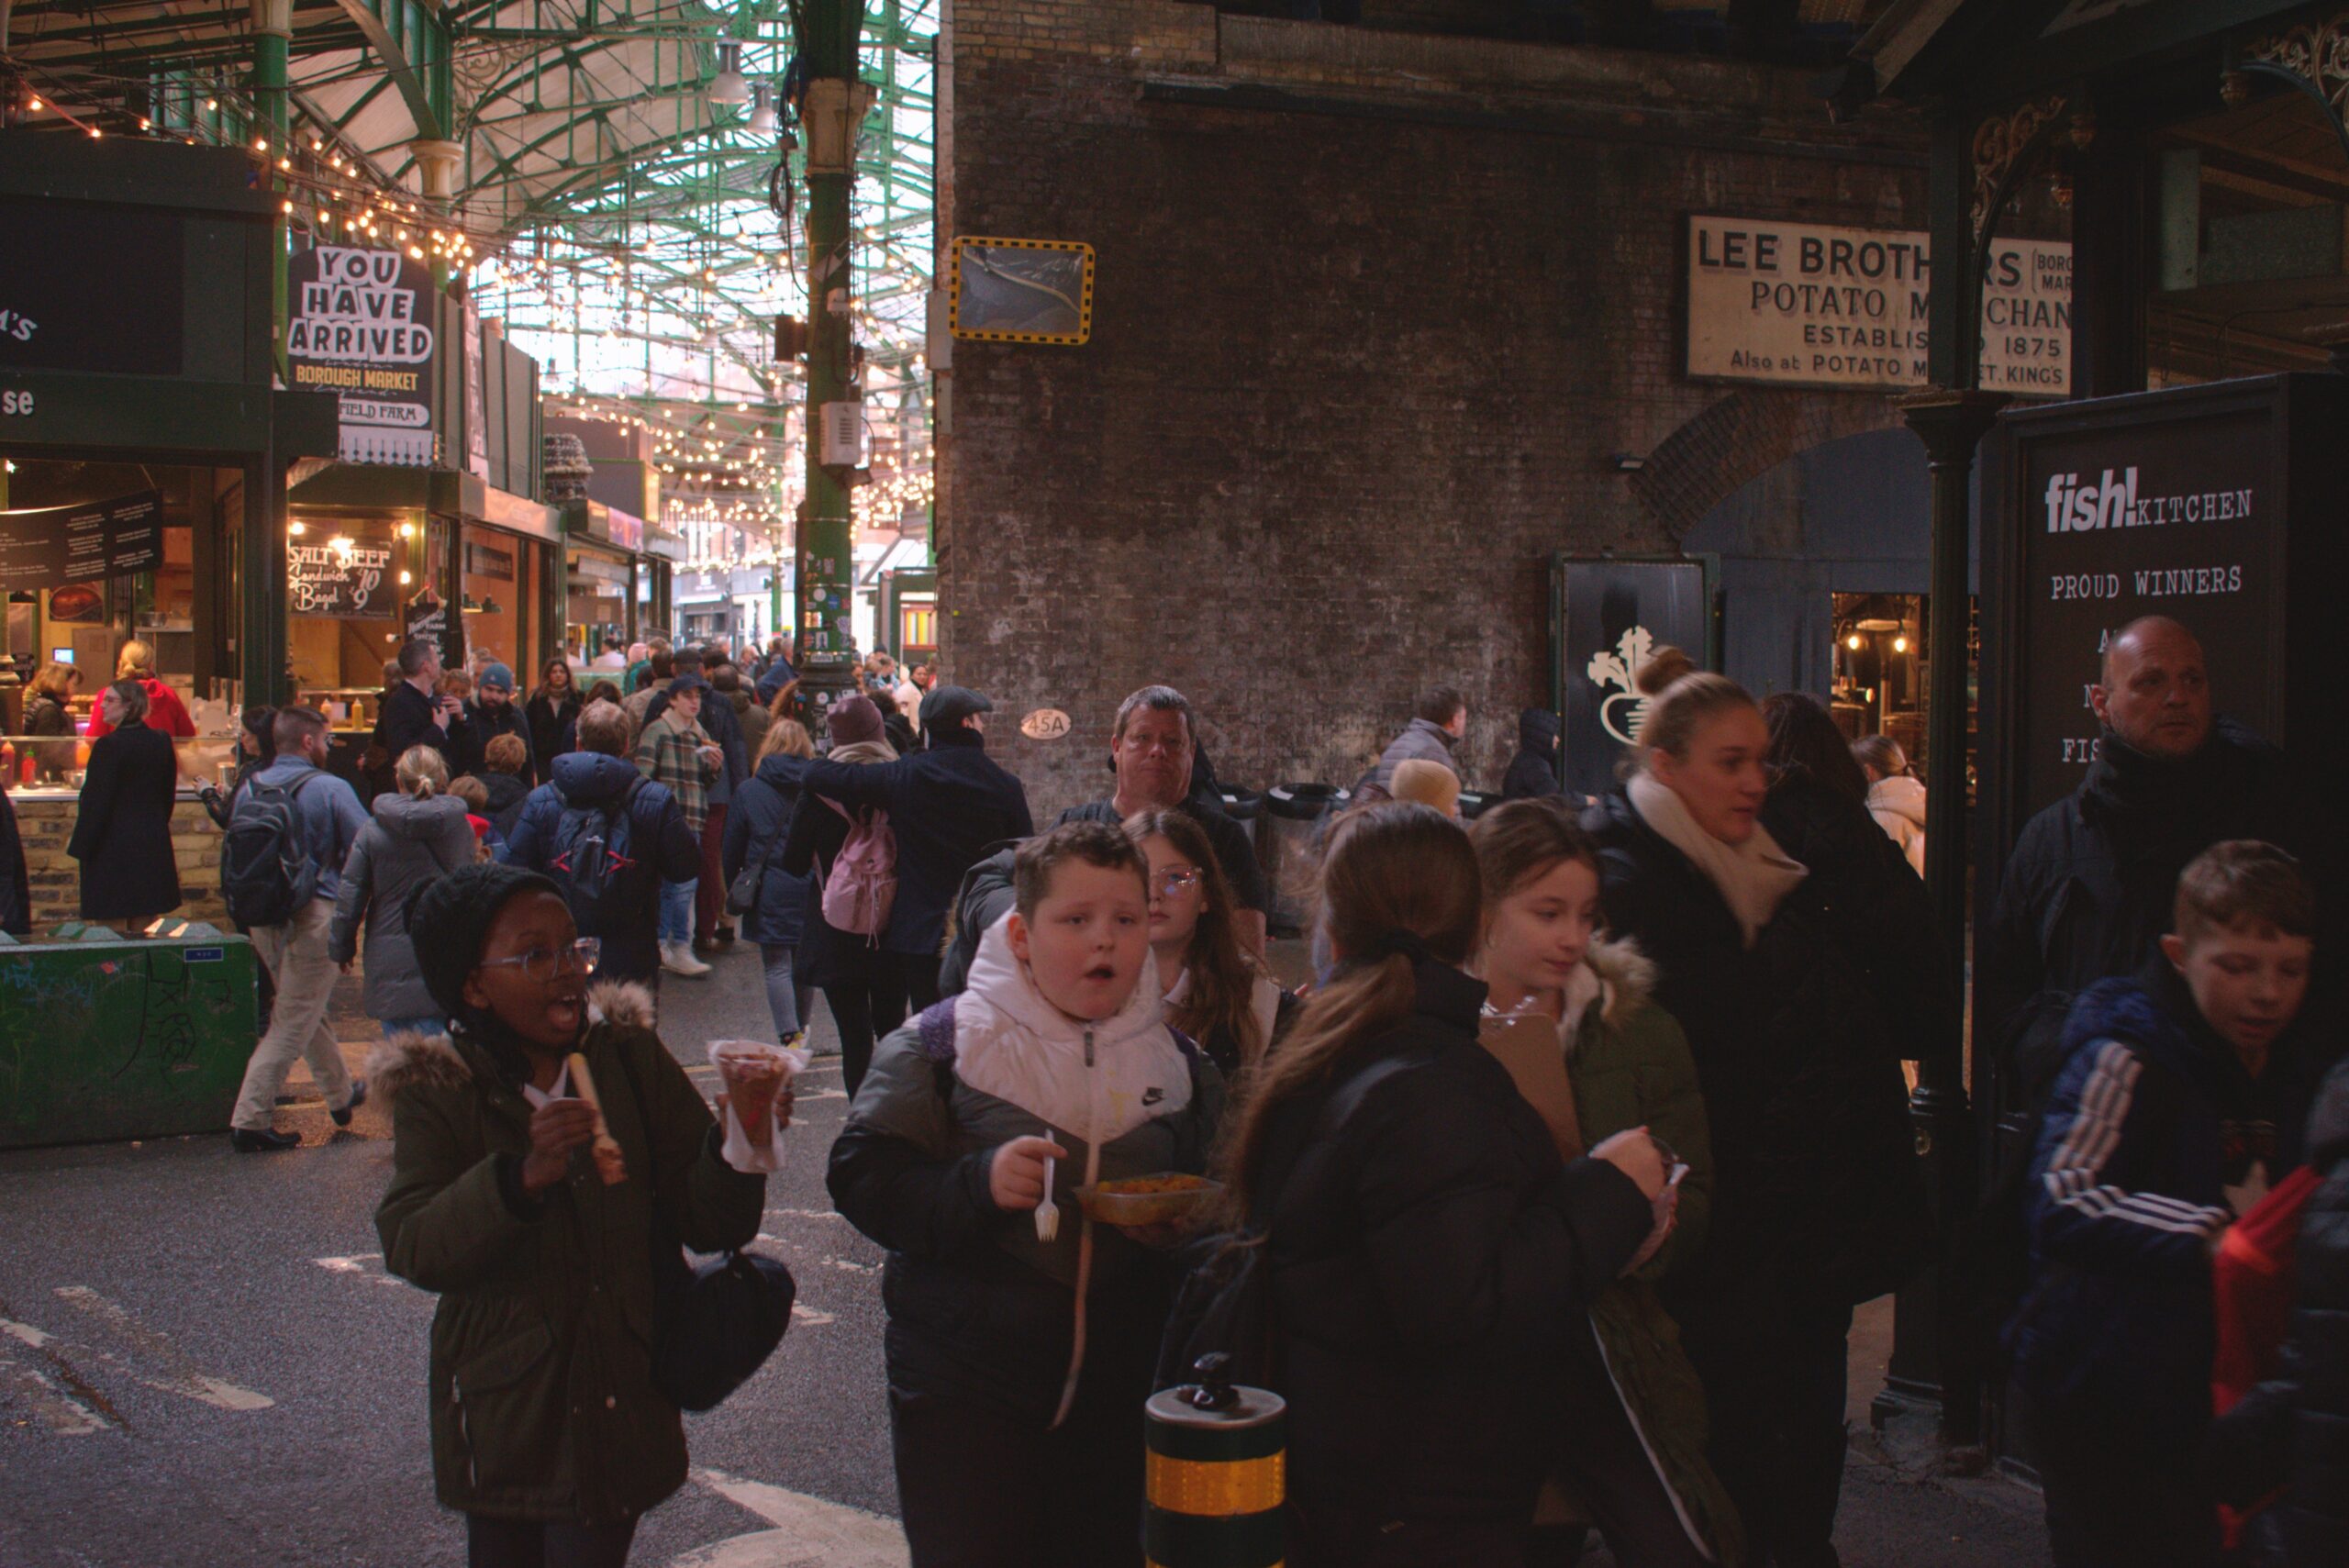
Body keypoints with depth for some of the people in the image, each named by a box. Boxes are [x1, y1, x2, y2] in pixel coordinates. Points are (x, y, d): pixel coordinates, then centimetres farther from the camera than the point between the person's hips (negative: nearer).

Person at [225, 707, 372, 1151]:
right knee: (293, 1022, -2)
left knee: (308, 1009, 22)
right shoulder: (329, 789, -10)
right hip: (314, 914, -7)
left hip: (262, 915, 7)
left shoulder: (249, 789, 6)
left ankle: (341, 1094, 36)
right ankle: (250, 1119, -5)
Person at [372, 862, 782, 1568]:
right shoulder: (436, 1090, -6)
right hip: (503, 1412, -1)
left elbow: (707, 1225, -2)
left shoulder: (628, 1052, -2)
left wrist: (740, 1146, -22)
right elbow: (412, 1250, -18)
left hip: (620, 1403, 1)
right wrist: (523, 1176, -32)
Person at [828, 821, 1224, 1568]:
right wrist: (976, 1186, -25)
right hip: (965, 1394, -3)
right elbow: (862, 1179, -11)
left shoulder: (1180, 1065, 5)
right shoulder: (940, 1046, -6)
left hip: (1120, 1397, 4)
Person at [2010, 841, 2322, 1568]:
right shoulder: (2126, 1060, -17)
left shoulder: (2288, 1073, 10)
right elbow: (2061, 1206, -30)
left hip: (2219, 1394, 7)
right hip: (2109, 1406, -7)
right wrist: (2206, 1235, -34)